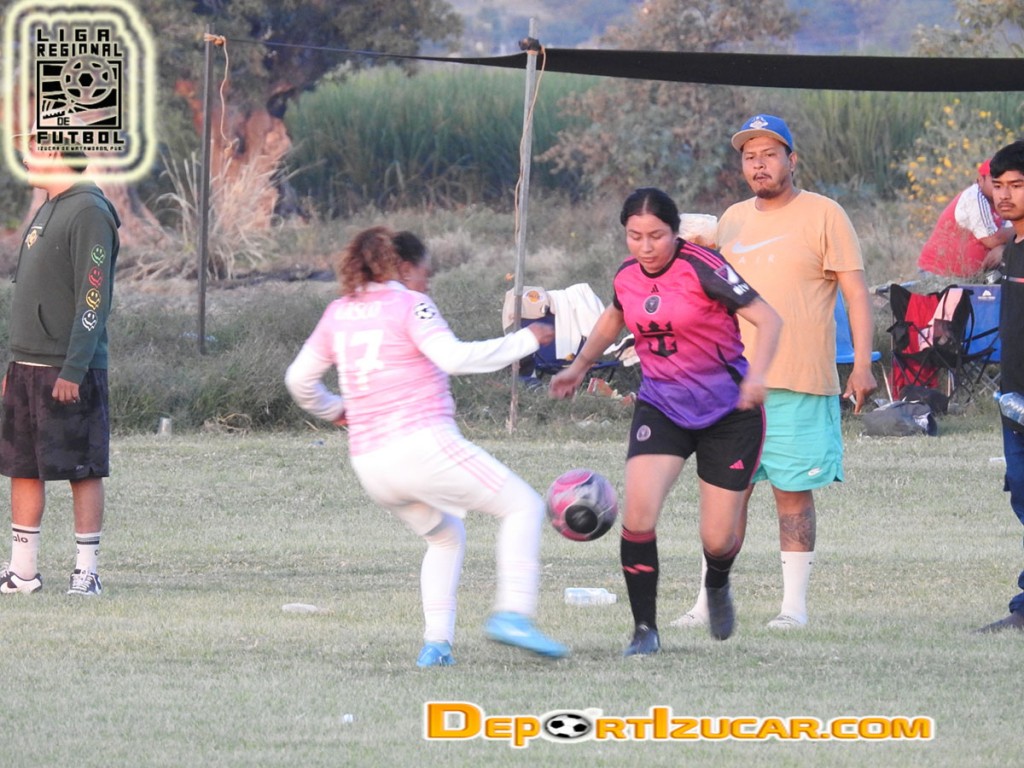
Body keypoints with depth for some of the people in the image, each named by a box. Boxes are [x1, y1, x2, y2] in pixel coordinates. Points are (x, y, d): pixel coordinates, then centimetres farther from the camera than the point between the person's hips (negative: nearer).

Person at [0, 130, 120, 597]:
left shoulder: (89, 212, -12)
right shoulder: (46, 211, 17)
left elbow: (93, 298, -17)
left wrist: (74, 369, -21)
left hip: (70, 370, -9)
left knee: (82, 471, -3)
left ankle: (86, 571, 0)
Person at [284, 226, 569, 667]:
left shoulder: (339, 313, 16)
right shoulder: (410, 305, -3)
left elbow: (298, 379, 22)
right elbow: (454, 358, -17)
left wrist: (333, 411, 40)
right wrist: (526, 340, -9)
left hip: (369, 463, 7)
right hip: (423, 444, -7)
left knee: (446, 537, 27)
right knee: (523, 507, 1)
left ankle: (436, 642, 9)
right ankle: (513, 613, -18)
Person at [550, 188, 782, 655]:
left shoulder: (702, 268, -18)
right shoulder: (627, 276, -1)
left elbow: (767, 319, -22)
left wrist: (756, 376, -37)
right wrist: (581, 365, 26)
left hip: (728, 411, -4)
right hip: (661, 407, 4)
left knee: (717, 540, 0)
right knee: (638, 512, -20)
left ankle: (717, 584, 40)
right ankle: (645, 630, -7)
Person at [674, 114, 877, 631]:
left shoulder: (822, 215, -1)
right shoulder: (732, 221, 15)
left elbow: (855, 292, -3)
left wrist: (862, 363, -12)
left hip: (799, 385, -4)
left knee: (793, 491, -1)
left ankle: (795, 604, 5)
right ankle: (709, 603, 6)